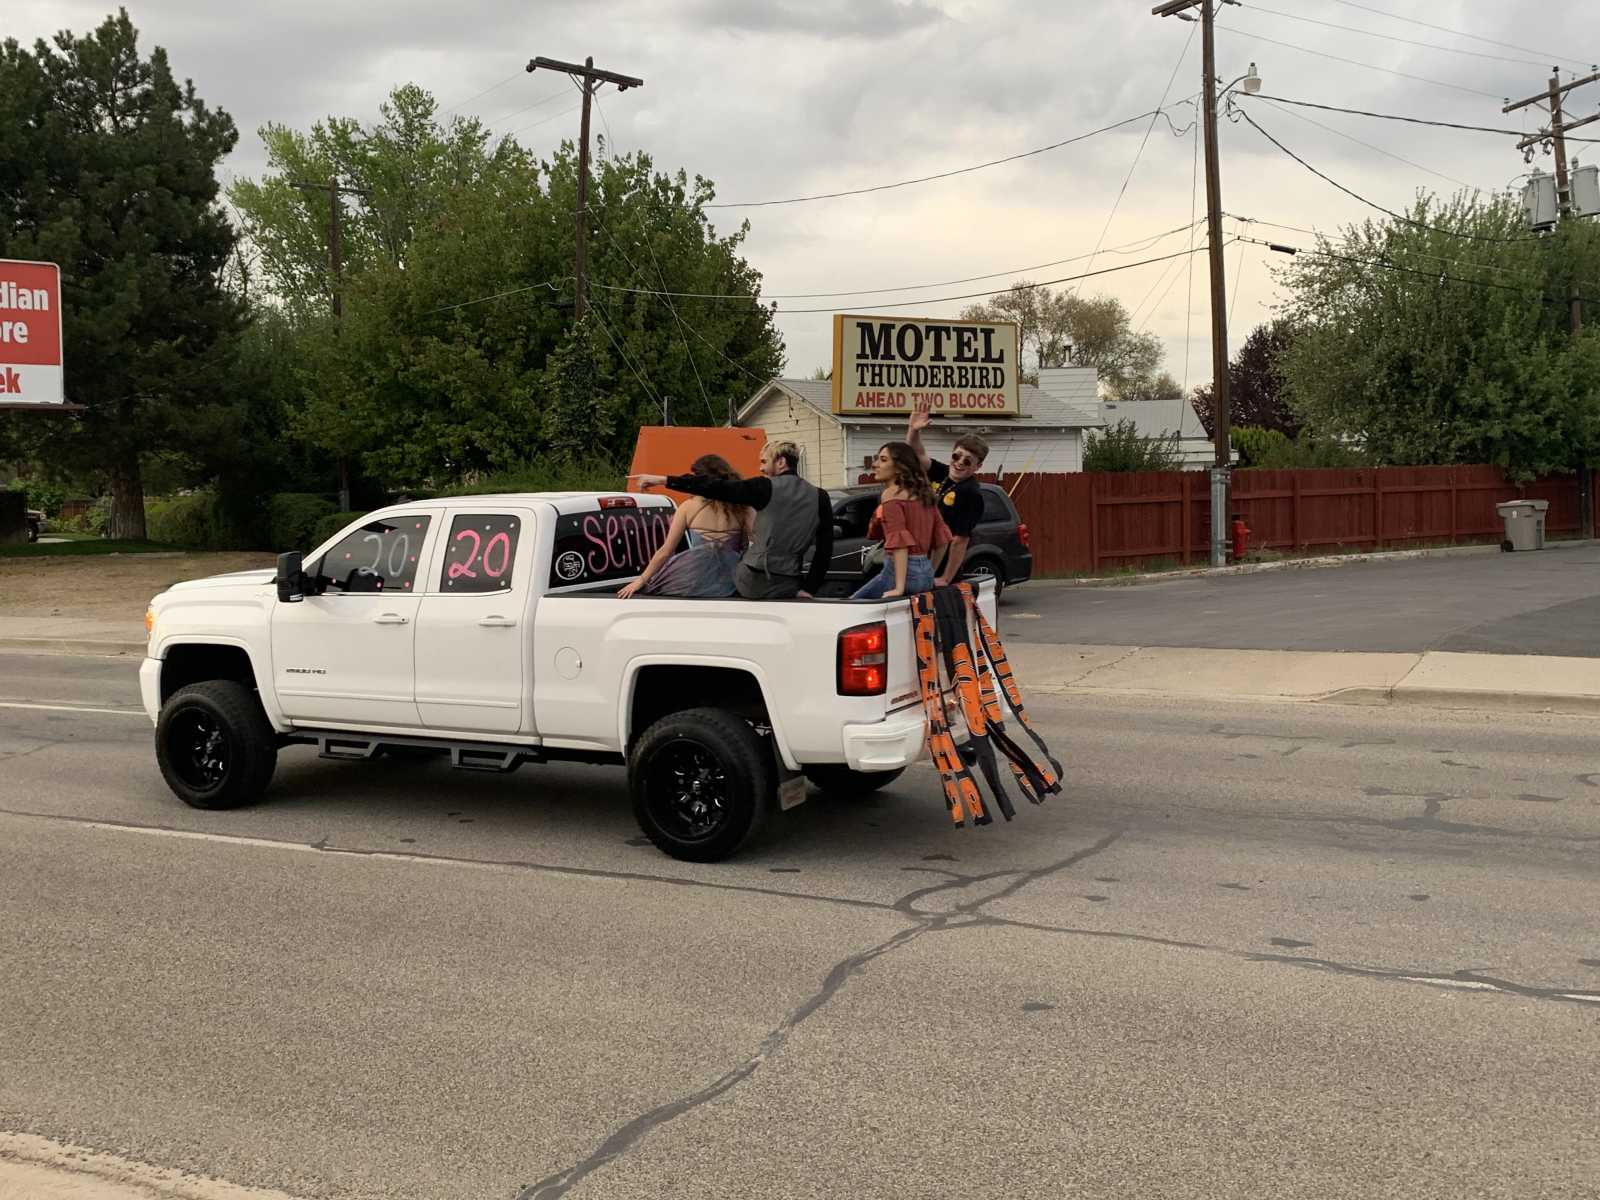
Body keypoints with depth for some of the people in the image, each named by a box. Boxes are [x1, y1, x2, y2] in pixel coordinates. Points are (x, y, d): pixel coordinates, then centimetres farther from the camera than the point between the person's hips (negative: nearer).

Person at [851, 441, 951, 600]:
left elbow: (899, 542, -18)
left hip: (901, 571, -8)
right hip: (925, 572, 8)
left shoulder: (892, 494, -9)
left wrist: (899, 588, -22)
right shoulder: (922, 493, 14)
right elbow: (942, 538, 16)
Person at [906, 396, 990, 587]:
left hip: (944, 566, -8)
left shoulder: (971, 494, -19)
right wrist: (913, 430, -19)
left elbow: (960, 540, -21)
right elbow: (918, 454, 3)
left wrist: (946, 579, -22)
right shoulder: (942, 474, 6)